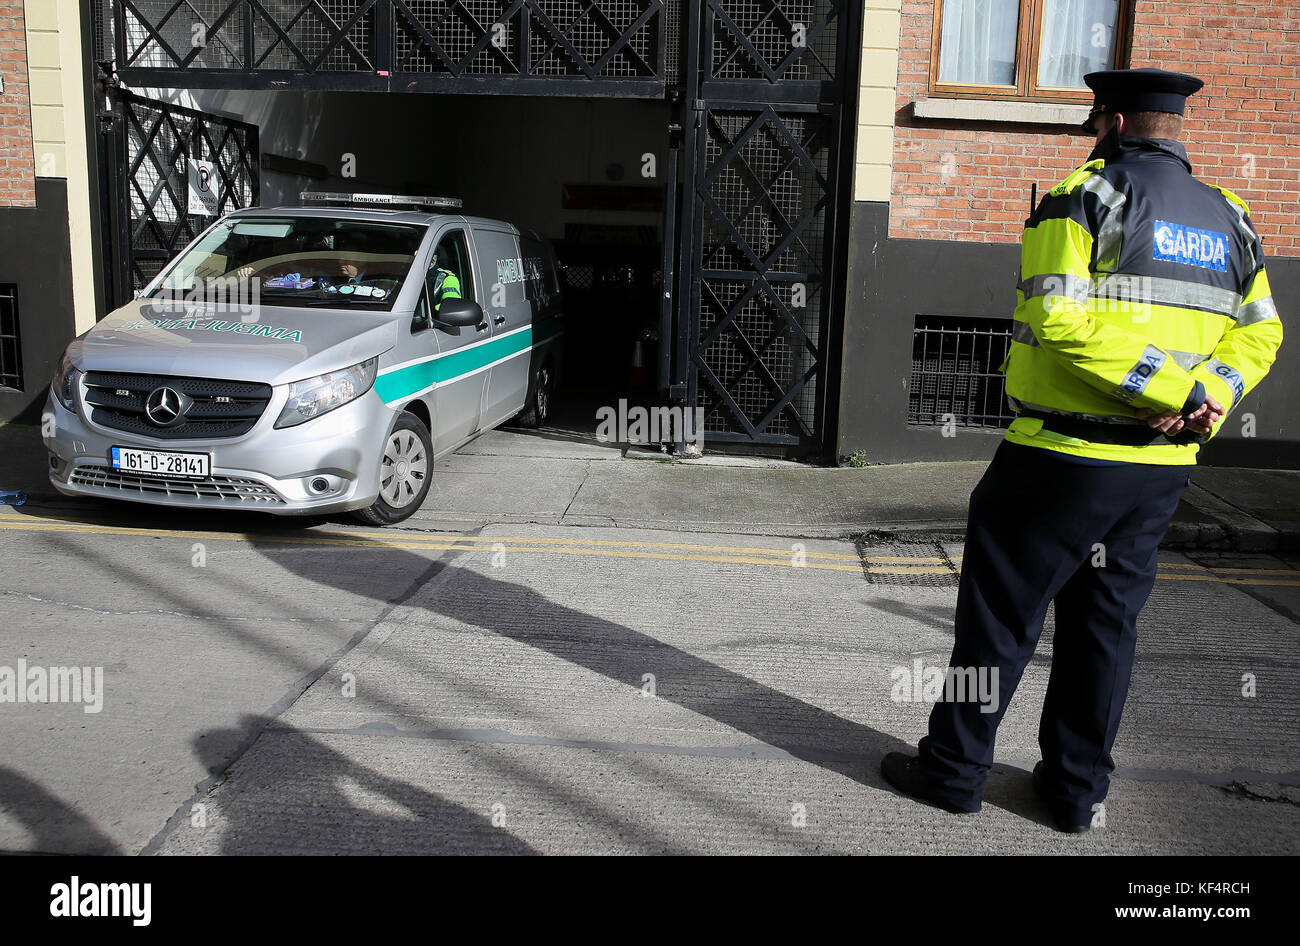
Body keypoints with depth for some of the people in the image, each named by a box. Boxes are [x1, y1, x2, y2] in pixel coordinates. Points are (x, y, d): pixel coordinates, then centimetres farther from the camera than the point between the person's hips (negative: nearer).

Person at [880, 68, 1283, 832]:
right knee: (1106, 621, 16)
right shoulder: (1229, 220, 13)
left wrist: (1176, 393, -18)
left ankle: (955, 768, 17)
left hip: (1064, 456, -6)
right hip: (1163, 468, 6)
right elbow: (1260, 333, 10)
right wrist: (1208, 399, -6)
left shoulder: (1087, 195, -8)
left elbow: (1061, 320, -21)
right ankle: (1078, 786, 25)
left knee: (1000, 615, 6)